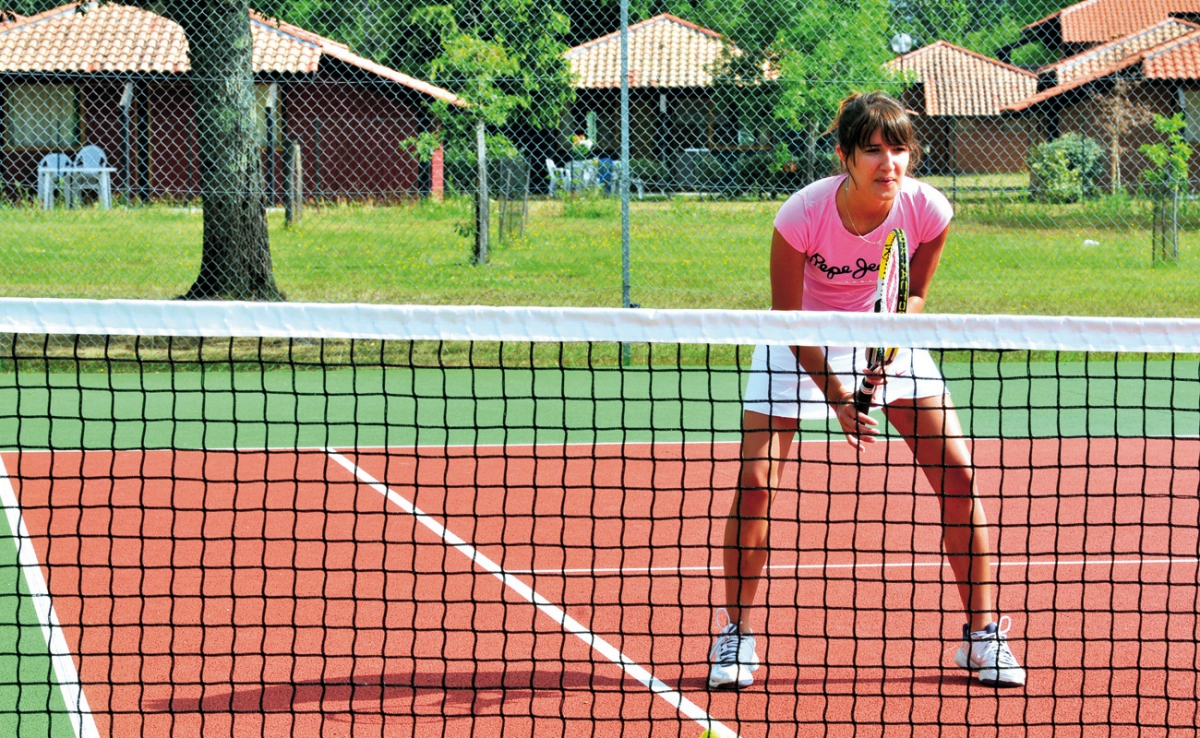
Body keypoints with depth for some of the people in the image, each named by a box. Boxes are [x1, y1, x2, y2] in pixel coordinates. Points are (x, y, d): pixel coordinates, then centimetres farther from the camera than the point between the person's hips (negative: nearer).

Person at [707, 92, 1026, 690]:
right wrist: (837, 399, -25)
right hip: (804, 343, -2)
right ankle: (736, 635, 4)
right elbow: (789, 320, -19)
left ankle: (982, 635, 7)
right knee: (754, 482, -15)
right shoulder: (803, 214, -31)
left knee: (959, 476, -8)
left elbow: (914, 294, -5)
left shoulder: (928, 210, -24)